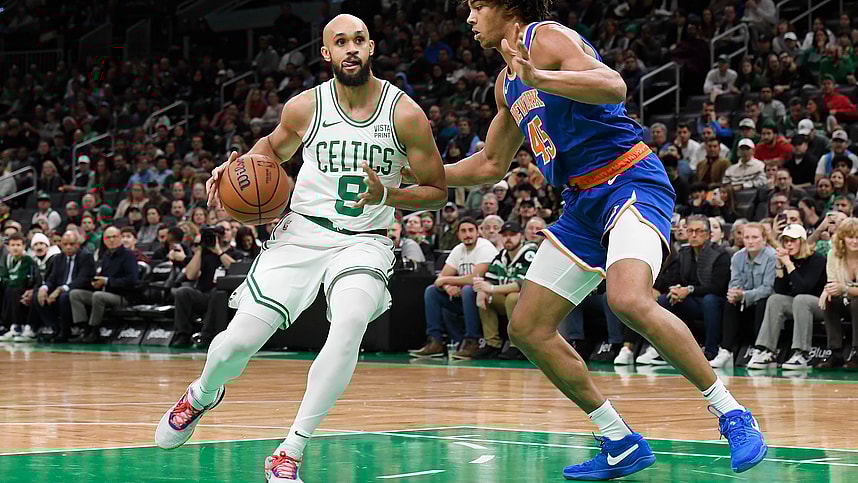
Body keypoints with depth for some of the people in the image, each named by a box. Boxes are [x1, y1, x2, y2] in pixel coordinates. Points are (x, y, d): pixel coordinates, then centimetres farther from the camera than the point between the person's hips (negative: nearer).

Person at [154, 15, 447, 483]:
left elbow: (436, 191, -1)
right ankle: (202, 394, 31)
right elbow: (274, 147, 20)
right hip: (301, 233, 2)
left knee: (350, 323, -33)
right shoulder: (305, 107, -2)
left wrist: (388, 194, -20)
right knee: (240, 339, -9)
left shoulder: (405, 114, -8)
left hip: (364, 241, -2)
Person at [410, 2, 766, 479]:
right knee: (528, 328, 5)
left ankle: (734, 416, -21)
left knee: (630, 301, -33)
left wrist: (537, 78, -38)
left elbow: (614, 86, -26)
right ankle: (622, 444, 10)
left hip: (629, 180, -10)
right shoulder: (507, 82, 19)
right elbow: (492, 164, 31)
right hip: (584, 202, 10)